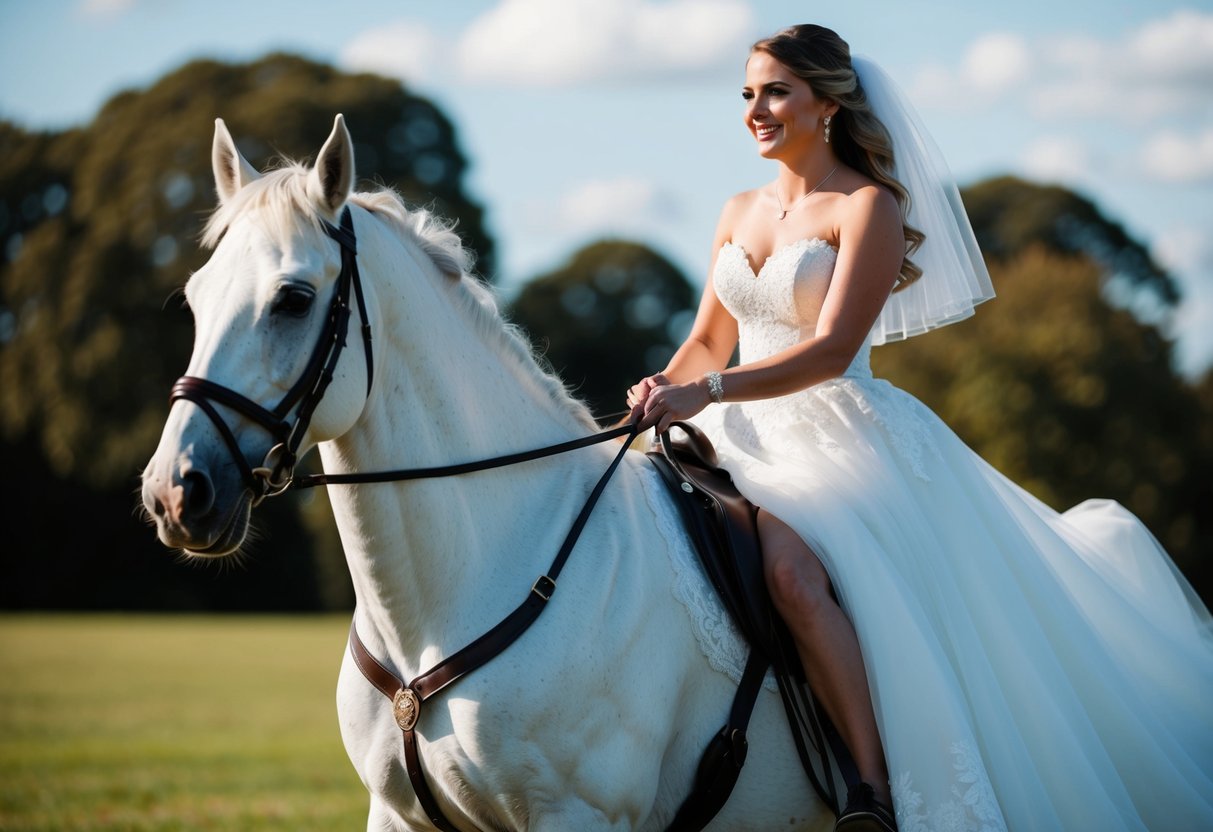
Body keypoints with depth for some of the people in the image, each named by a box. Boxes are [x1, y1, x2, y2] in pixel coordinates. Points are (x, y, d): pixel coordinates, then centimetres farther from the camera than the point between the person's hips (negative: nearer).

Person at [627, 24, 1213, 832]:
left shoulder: (869, 207, -5)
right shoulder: (741, 213, 16)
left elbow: (832, 350, -15)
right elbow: (708, 342, 20)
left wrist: (709, 391, -25)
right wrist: (664, 392, -3)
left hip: (840, 433, -6)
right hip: (751, 437, 6)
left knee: (794, 572, -32)